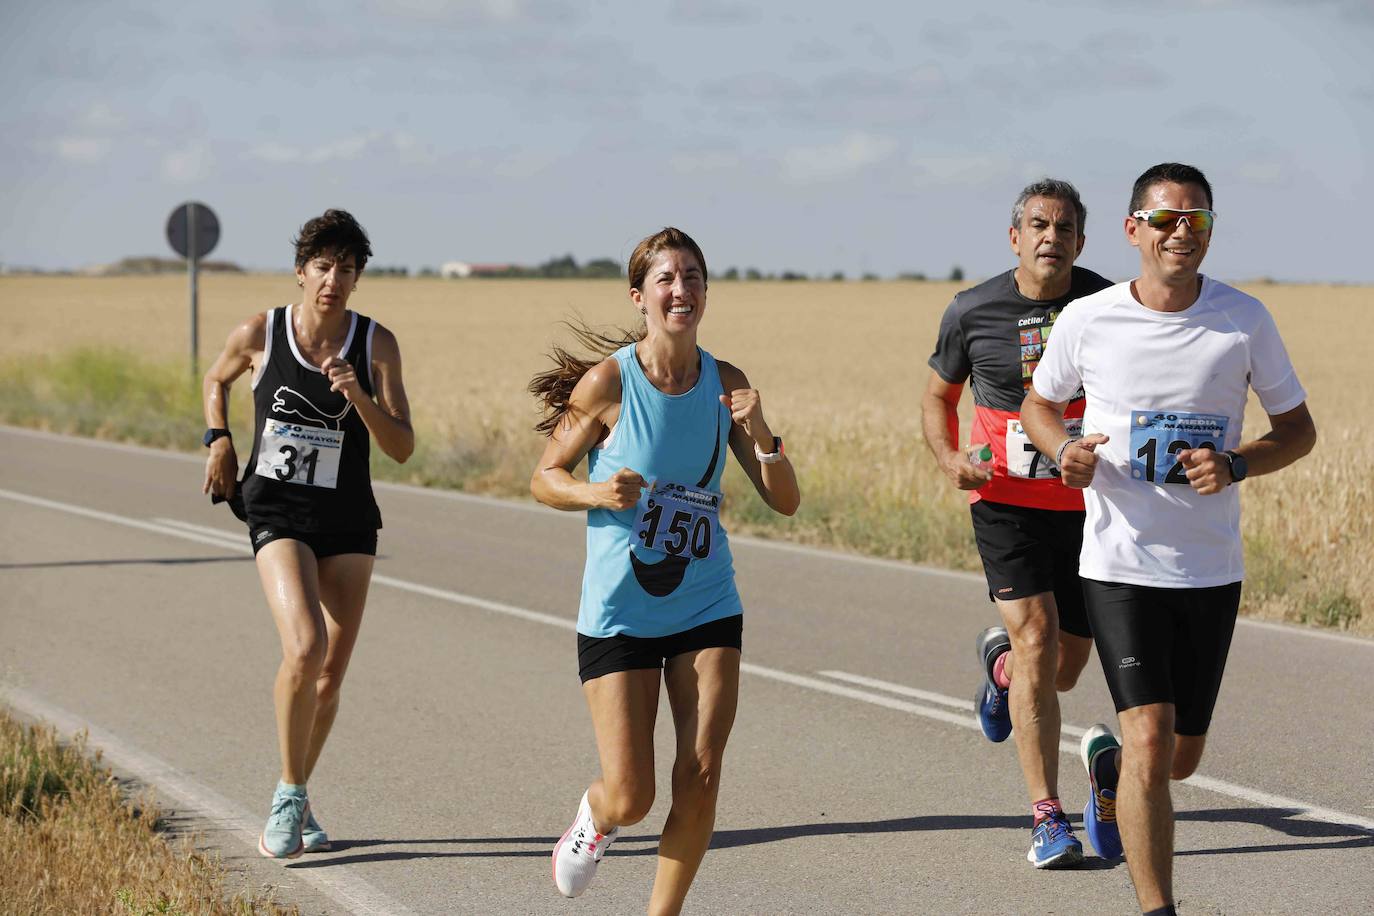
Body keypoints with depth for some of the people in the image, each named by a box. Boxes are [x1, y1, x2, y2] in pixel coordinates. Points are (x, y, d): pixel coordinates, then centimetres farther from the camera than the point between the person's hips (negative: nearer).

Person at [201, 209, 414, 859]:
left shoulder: (377, 345, -4)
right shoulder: (258, 335, -4)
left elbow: (402, 447, -6)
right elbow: (216, 380, 19)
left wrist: (360, 397, -22)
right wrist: (218, 439, 4)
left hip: (348, 521, 2)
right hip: (277, 513, -2)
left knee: (331, 673, 6)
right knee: (305, 647, -24)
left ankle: (296, 800, 27)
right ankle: (289, 794, -7)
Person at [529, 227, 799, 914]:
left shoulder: (726, 385, 1)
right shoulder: (609, 381, -10)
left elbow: (785, 501, 2)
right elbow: (544, 478, 0)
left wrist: (759, 433, -16)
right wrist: (595, 493, -20)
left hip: (706, 606, 3)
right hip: (617, 610, -3)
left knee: (699, 779, -8)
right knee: (630, 798, -5)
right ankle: (593, 817, 33)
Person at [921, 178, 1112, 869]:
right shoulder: (973, 312, -4)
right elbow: (939, 395, 10)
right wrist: (949, 457, -9)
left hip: (1086, 503, 2)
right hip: (1007, 500, -2)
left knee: (1064, 670, 9)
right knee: (1037, 639, -17)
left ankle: (999, 661, 47)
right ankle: (1048, 818, -13)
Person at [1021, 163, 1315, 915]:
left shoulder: (1244, 320, -4)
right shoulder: (1087, 321, -6)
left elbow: (1298, 429, 5)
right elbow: (1039, 402, 12)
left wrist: (1235, 465, -15)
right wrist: (1065, 452, -10)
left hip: (1212, 570, 2)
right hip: (1120, 565, -2)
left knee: (1181, 759, 14)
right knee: (1151, 739, -17)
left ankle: (1107, 765, 49)